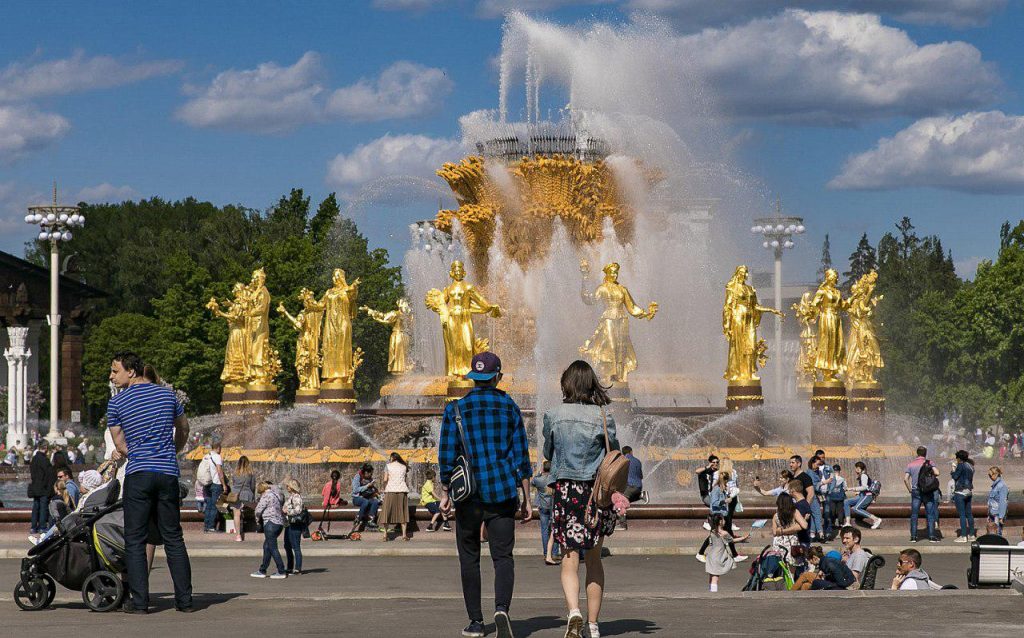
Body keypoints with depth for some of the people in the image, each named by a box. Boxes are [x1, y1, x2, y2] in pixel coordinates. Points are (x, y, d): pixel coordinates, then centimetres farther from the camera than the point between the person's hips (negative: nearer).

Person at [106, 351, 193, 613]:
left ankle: (139, 601, -3)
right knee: (173, 538, 9)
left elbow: (121, 446, 6)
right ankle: (185, 599, 8)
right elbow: (183, 429, 23)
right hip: (168, 473, 3)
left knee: (135, 540, 2)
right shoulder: (167, 394, 10)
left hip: (138, 474, -3)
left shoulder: (116, 403, 0)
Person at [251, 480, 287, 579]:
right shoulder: (276, 495, 15)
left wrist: (258, 518, 11)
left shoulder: (266, 496, -9)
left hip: (271, 523, -9)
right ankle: (262, 571, 20)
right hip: (280, 523, 9)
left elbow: (259, 509, -8)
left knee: (272, 548, -6)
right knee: (266, 547, 15)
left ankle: (281, 572, -8)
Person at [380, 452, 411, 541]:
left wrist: (385, 488, 9)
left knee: (387, 512, 2)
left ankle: (385, 534, -2)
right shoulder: (404, 467, 11)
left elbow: (385, 480, -3)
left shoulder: (388, 466, 3)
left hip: (390, 490, -2)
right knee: (403, 512, 5)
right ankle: (404, 534, -1)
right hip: (402, 490, 2)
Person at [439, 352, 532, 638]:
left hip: (469, 494, -1)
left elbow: (447, 456, -2)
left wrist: (445, 494, 8)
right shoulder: (510, 407, 3)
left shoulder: (456, 409, -1)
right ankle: (501, 608, -22)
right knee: (503, 556, 2)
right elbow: (521, 456, 2)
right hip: (503, 493, 1)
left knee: (469, 558, 11)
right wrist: (526, 499, 6)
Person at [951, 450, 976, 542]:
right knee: (969, 514, 13)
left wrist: (952, 471, 9)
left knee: (962, 514, -7)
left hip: (960, 492, -8)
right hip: (969, 492, 8)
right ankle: (971, 535, 17)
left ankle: (963, 536, -8)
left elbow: (955, 476, -12)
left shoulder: (961, 465, -14)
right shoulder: (970, 466, 11)